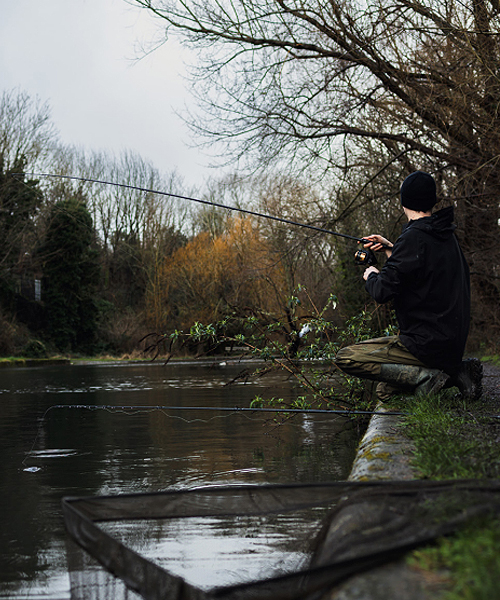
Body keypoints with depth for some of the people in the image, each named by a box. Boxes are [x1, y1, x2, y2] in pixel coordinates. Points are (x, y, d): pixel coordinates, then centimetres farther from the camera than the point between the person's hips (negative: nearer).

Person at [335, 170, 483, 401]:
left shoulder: (414, 237, -18)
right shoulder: (447, 235, 9)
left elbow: (382, 292, -21)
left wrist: (372, 276, 2)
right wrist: (392, 250, 25)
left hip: (428, 344, -9)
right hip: (453, 344, 9)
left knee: (345, 358, -10)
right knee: (386, 390, 27)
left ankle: (425, 376, -14)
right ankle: (455, 372, 8)